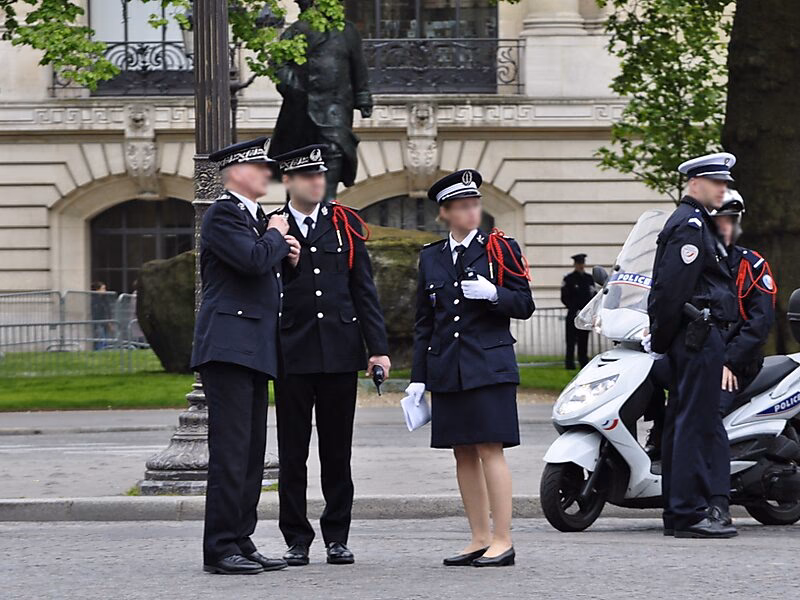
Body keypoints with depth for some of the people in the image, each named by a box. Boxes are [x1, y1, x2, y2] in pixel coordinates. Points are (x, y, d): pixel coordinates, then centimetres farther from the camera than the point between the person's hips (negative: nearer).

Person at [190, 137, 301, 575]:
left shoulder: (254, 217, 22)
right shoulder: (223, 214, -8)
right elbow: (253, 260, -22)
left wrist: (286, 258, 9)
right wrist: (276, 237, -3)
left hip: (254, 352, 10)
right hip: (229, 345, -10)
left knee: (252, 452, 9)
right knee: (231, 449, -11)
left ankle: (241, 542, 12)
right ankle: (220, 549, -11)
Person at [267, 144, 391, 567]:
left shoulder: (345, 224, 8)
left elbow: (364, 290, 6)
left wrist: (378, 348, 0)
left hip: (340, 353, 1)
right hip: (292, 354, -1)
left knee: (337, 450, 6)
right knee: (292, 452, 2)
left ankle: (336, 537, 12)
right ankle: (296, 539, 8)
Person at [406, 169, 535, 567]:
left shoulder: (499, 248, 1)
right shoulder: (430, 258, 12)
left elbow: (525, 305, 0)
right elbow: (424, 323, 15)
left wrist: (493, 294, -19)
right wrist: (418, 378, 11)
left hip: (488, 366, -5)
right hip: (447, 371, 5)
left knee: (490, 449, -9)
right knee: (463, 453, 6)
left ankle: (502, 541, -8)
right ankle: (480, 540, 13)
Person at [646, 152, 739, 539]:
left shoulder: (694, 224, 21)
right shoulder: (691, 227, -12)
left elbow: (667, 289, 22)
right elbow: (672, 288, -19)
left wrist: (659, 337, 18)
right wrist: (660, 340, -14)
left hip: (692, 339, 11)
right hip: (700, 336, -11)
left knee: (682, 422, 11)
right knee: (698, 422, -11)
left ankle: (676, 512, 15)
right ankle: (690, 513, -12)